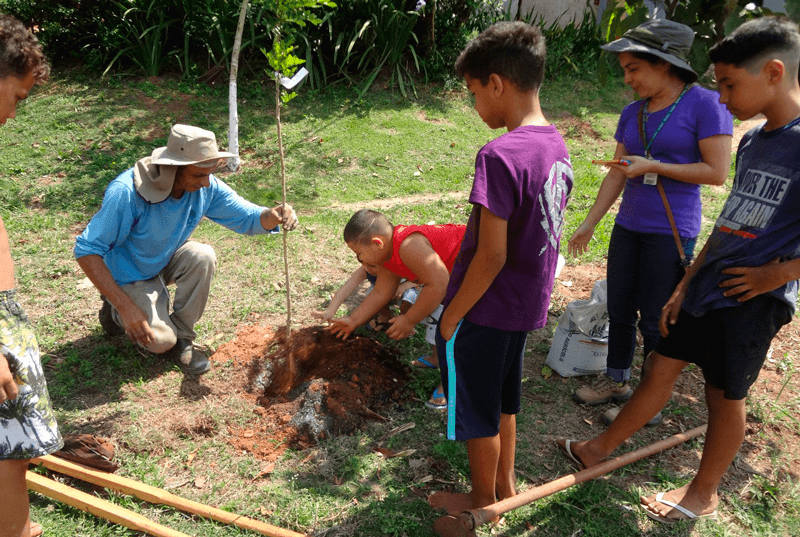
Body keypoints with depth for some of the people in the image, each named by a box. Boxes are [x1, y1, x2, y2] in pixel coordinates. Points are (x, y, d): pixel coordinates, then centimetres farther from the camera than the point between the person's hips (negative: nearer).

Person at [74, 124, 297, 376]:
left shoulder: (205, 186, -20)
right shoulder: (126, 193, -35)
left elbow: (246, 217, -13)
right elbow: (86, 250, -32)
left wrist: (274, 215, -39)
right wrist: (126, 307, -37)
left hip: (165, 261, 5)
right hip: (128, 277, -5)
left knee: (202, 256, -27)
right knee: (161, 342, -19)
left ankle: (180, 336, -7)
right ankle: (116, 311, 14)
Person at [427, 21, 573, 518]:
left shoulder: (501, 155, -26)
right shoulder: (556, 146, 1)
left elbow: (492, 255, -25)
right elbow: (541, 235, 8)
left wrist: (451, 317, -14)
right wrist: (536, 295, 18)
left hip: (485, 311, -8)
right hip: (526, 305, 8)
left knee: (476, 410, 13)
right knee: (503, 399, 25)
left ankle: (483, 501, 34)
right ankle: (506, 484, 44)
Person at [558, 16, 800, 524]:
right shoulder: (753, 140, 7)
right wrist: (685, 285, 11)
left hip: (753, 298, -7)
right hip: (708, 286, 7)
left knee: (725, 395, 8)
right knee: (662, 367, 14)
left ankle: (703, 493, 30)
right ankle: (600, 450, 29)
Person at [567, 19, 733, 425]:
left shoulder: (706, 105, -11)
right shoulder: (633, 113, 7)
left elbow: (717, 172, -14)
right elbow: (617, 174, 10)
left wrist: (652, 166, -16)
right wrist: (589, 223, 8)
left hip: (671, 234, -6)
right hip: (628, 227, 6)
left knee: (656, 322, 2)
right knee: (619, 312, 14)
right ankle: (616, 380, 33)